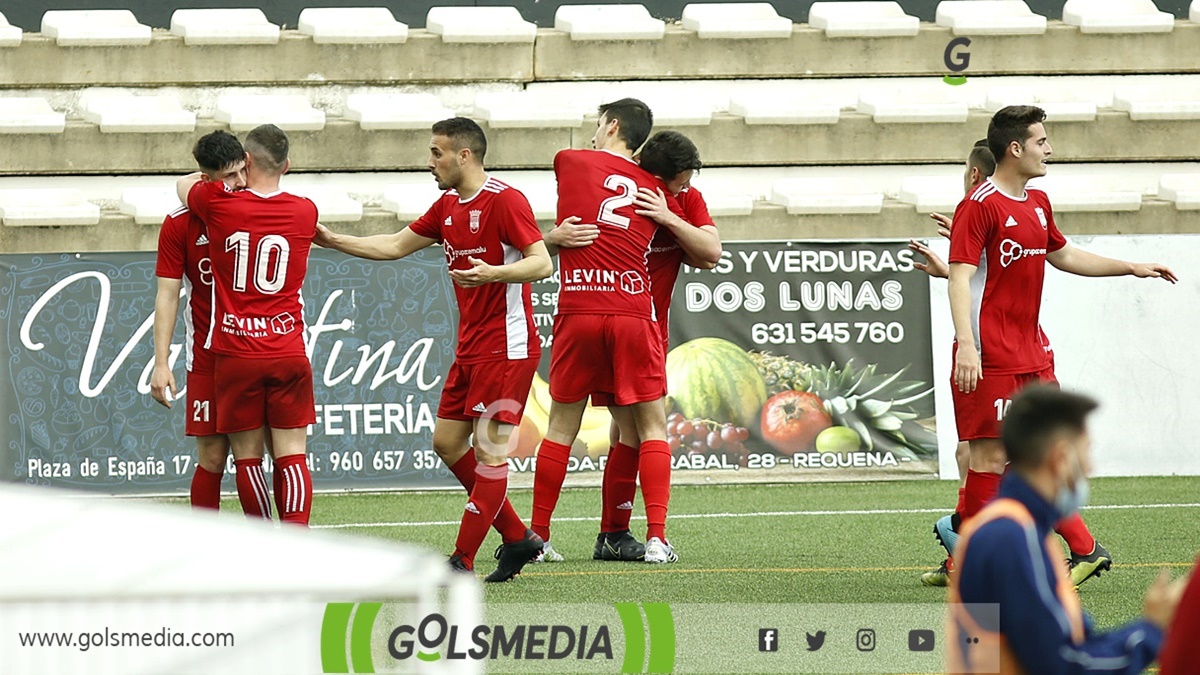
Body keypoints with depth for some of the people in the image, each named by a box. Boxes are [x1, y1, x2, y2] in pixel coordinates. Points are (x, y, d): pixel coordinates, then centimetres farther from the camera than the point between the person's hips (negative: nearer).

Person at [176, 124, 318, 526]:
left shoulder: (219, 205, -4)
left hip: (236, 356, -2)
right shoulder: (304, 213, 3)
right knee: (292, 457, -1)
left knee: (247, 459, 6)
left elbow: (184, 184, 19)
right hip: (289, 353, 2)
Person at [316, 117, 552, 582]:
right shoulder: (448, 207, 13)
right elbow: (396, 246, 22)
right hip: (470, 348, 10)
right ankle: (517, 538, 17)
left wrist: (493, 273, -36)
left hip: (507, 347, -10)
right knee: (447, 442, 9)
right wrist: (332, 241, 18)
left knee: (489, 450, -8)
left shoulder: (505, 200, -13)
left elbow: (542, 264, -20)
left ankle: (463, 561, -8)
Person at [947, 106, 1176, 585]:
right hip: (990, 358, -8)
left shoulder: (1037, 204, 16)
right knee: (991, 456, -5)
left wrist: (1132, 268, 32)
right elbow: (960, 276, -18)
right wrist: (966, 344, -28)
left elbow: (1063, 256, 32)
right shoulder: (980, 205, -11)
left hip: (1031, 356, 8)